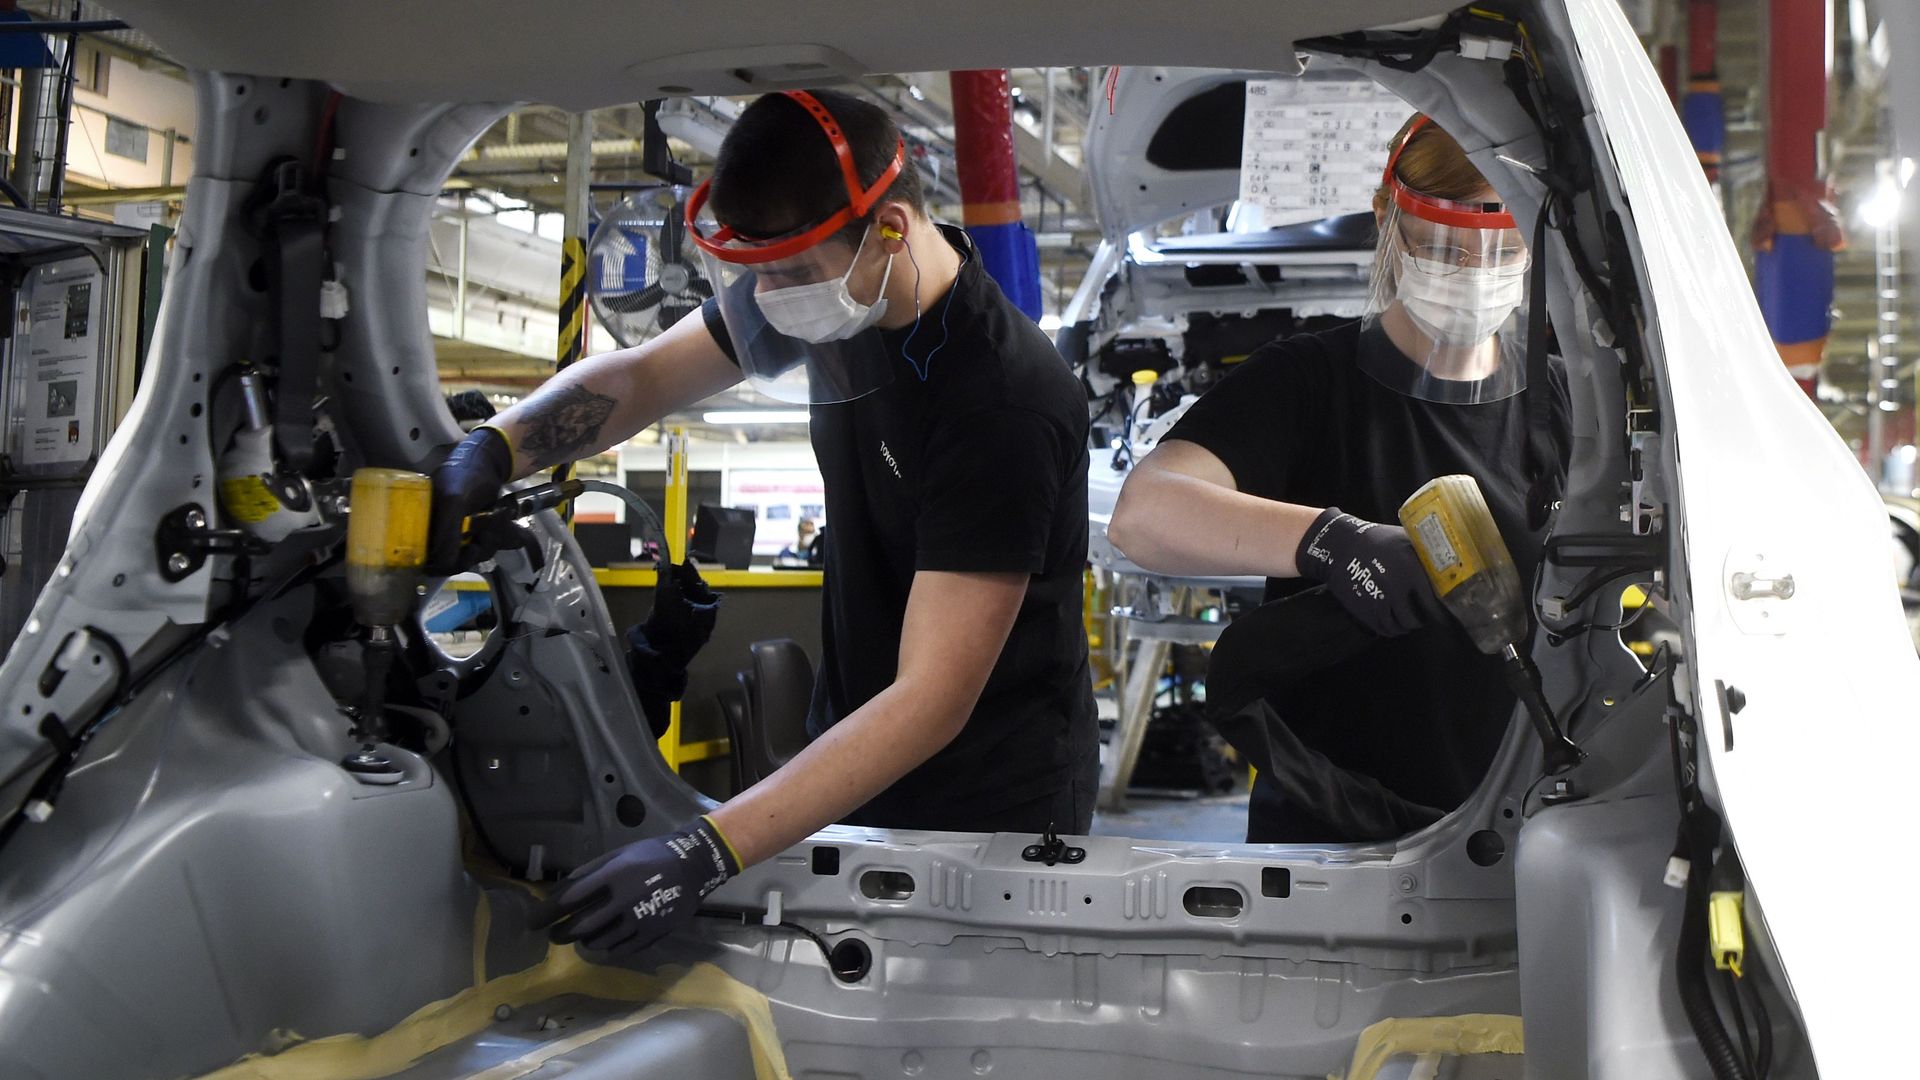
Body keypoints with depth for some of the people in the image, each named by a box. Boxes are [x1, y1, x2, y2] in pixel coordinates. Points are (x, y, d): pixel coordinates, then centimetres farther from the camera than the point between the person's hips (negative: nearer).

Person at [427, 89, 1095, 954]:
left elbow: (932, 699, -33)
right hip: (856, 753, 7)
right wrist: (489, 451, -18)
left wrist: (710, 852, -40)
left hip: (992, 807, -6)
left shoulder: (1004, 404, -32)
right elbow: (639, 376, 3)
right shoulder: (837, 282, -8)